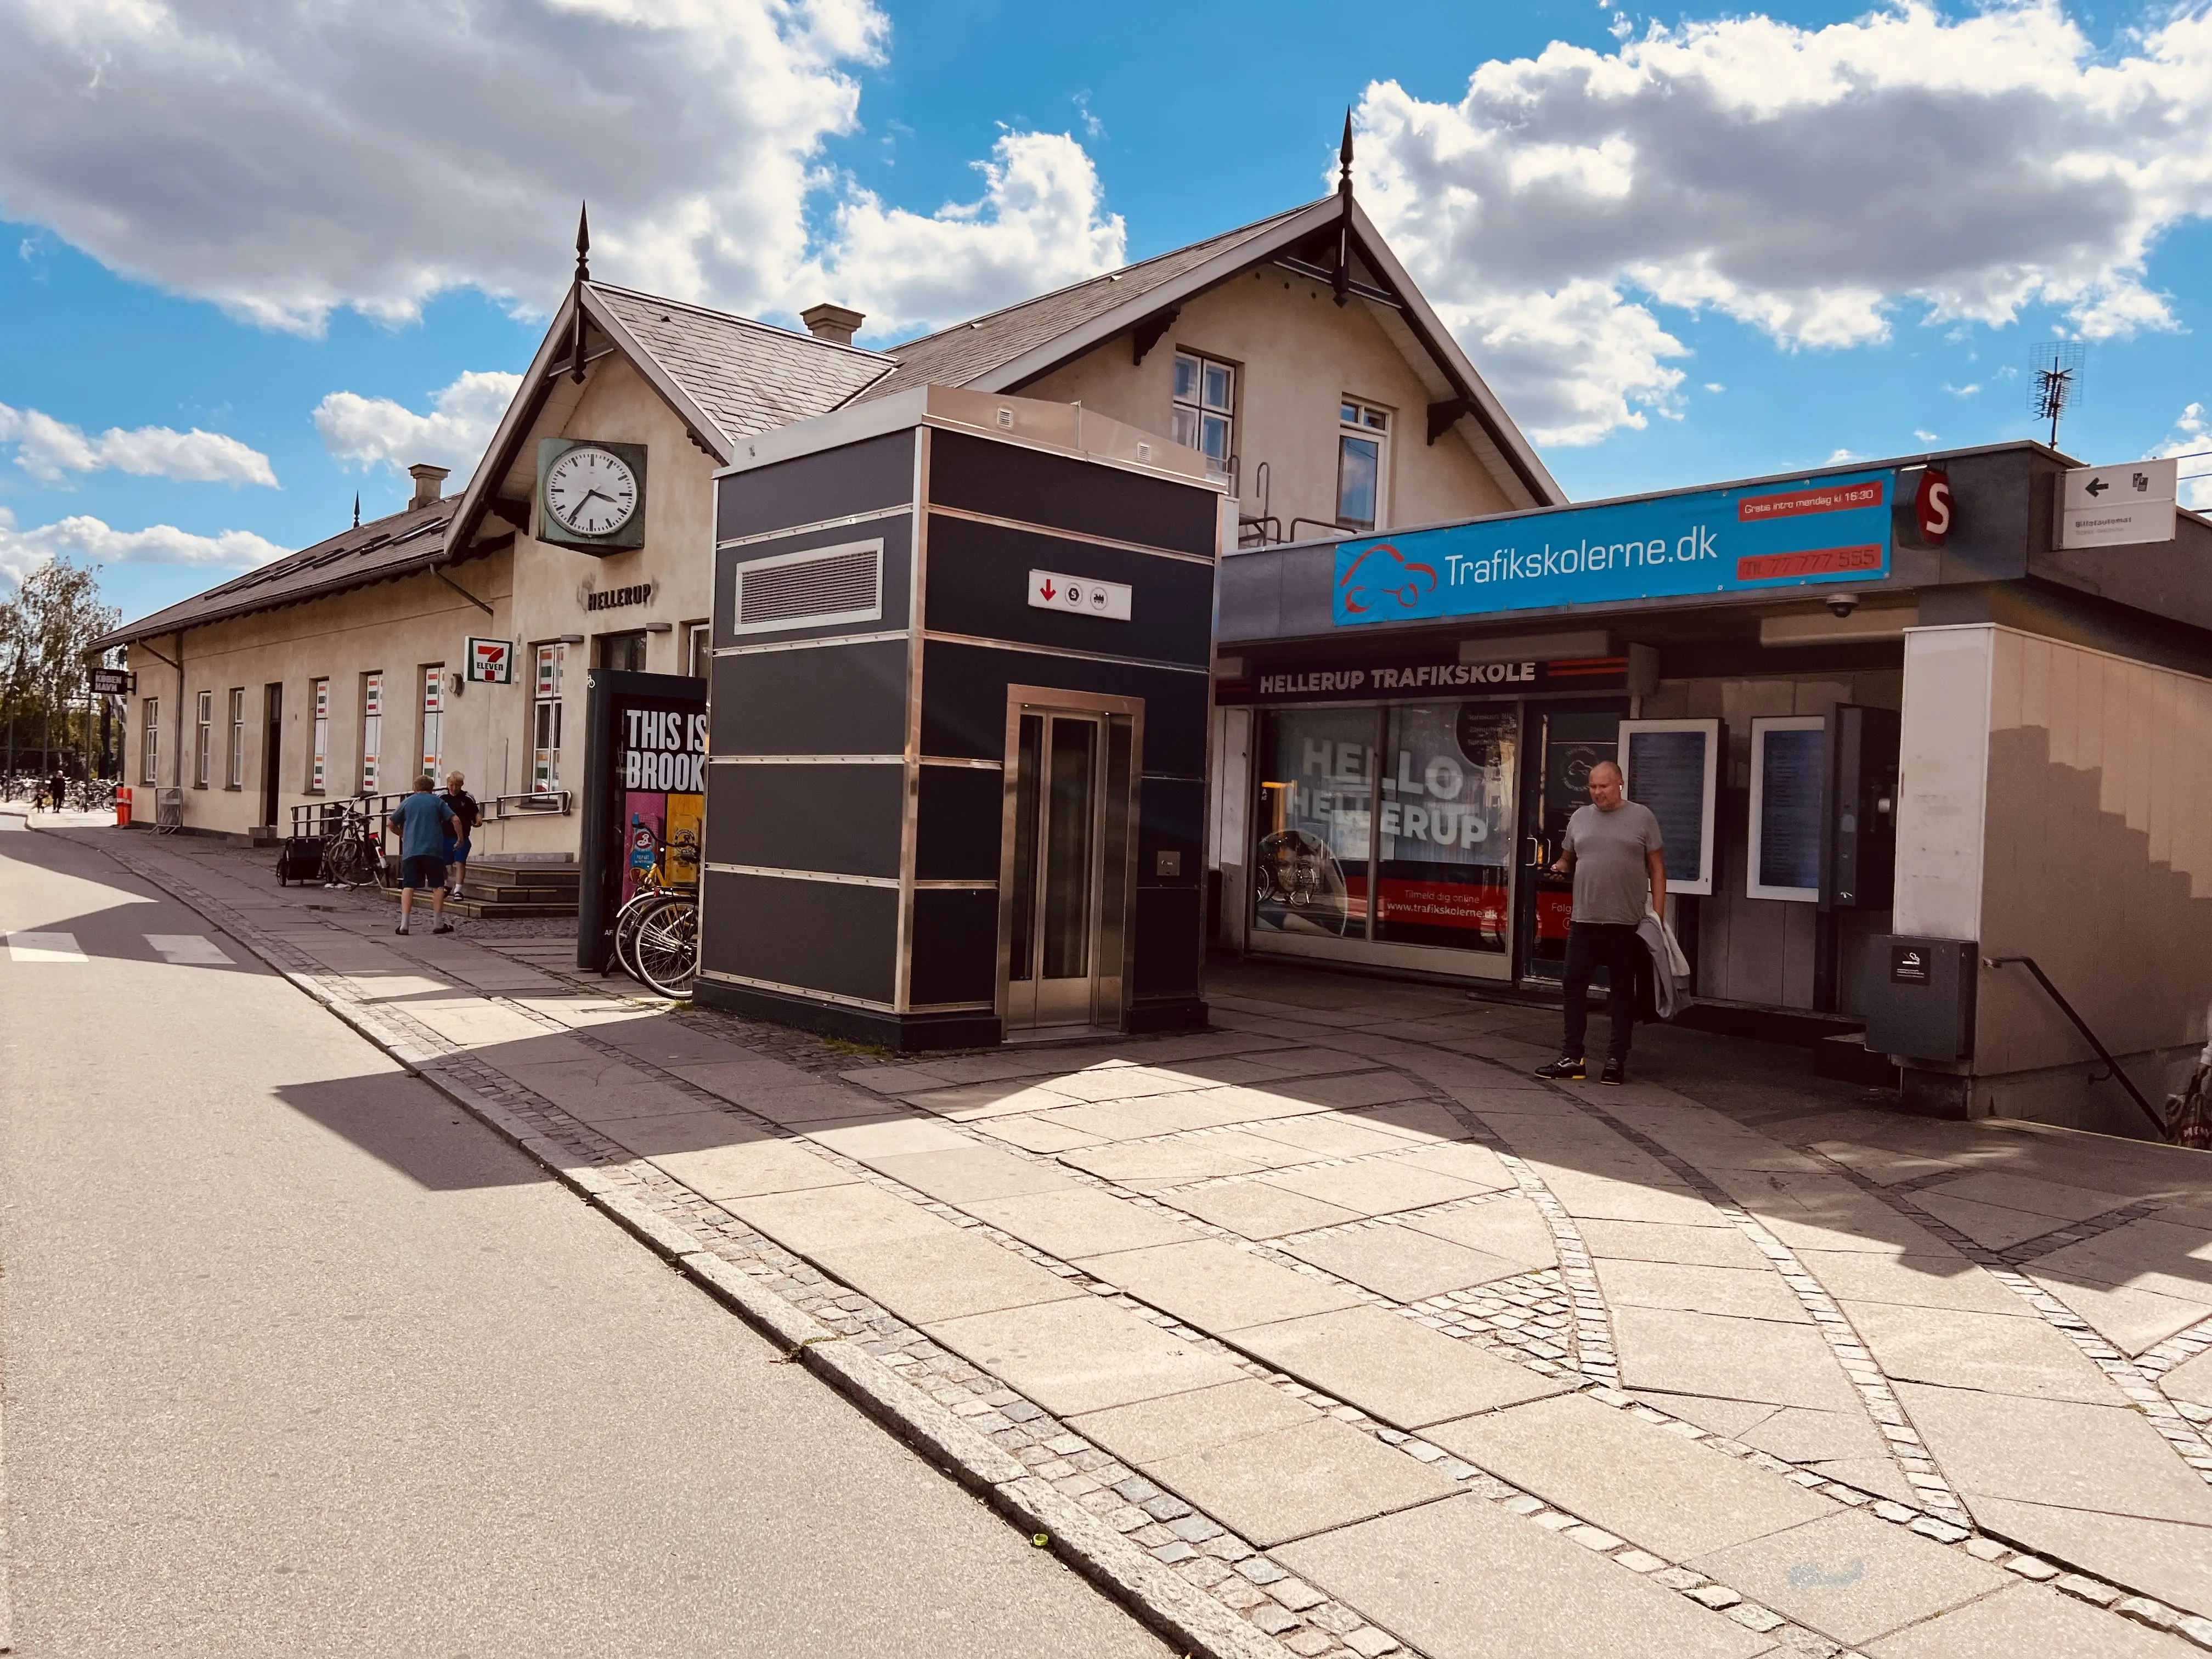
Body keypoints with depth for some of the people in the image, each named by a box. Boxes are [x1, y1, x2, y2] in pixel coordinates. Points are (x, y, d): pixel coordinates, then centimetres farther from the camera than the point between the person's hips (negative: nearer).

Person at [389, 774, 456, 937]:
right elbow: (454, 819, -1)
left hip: (411, 850, 1)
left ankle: (404, 925, -7)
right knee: (438, 886, 8)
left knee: (408, 886, 1)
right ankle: (439, 924, 9)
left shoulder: (407, 802, 13)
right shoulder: (437, 801, 9)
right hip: (434, 850, -1)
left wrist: (403, 835, 33)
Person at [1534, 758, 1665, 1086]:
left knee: (1622, 992, 6)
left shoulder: (1642, 818, 1)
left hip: (1626, 924, -3)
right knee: (1575, 987, 3)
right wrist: (1561, 868, -2)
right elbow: (1568, 858, 23)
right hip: (1584, 922, 4)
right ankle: (1571, 1058, 9)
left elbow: (1657, 869, 1)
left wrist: (1658, 916, -6)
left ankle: (1616, 1061, 13)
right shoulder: (1580, 817, 12)